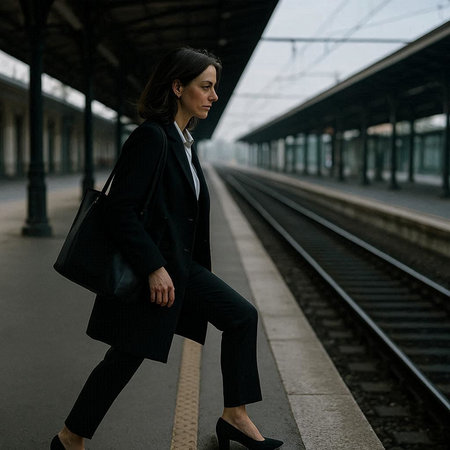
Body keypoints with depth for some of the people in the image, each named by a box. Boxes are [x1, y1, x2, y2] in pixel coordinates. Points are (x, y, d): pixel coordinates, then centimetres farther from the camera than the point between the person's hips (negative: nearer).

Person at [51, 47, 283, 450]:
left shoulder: (184, 140, 11)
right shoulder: (151, 136, -18)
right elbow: (120, 210, -23)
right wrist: (154, 269, -23)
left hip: (180, 264, 9)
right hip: (149, 269, -9)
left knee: (242, 315, 6)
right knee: (126, 357, 2)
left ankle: (235, 417, 15)